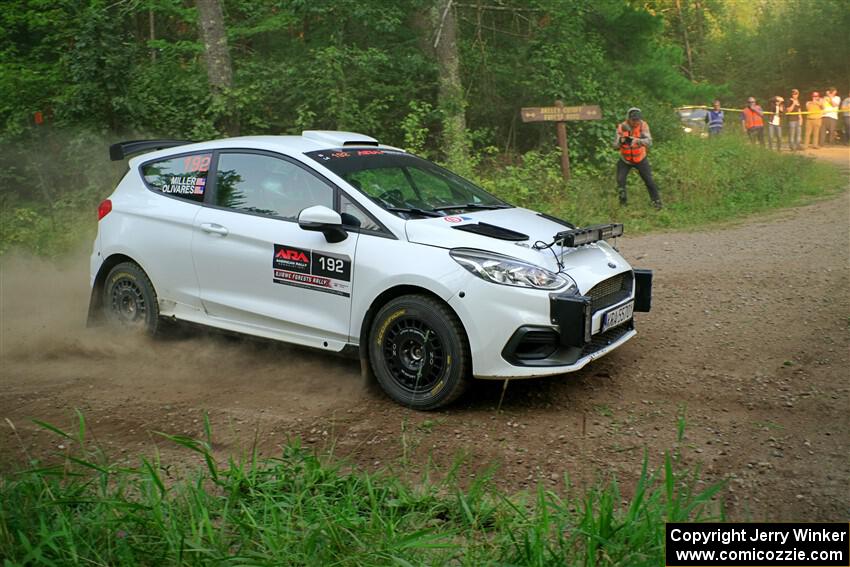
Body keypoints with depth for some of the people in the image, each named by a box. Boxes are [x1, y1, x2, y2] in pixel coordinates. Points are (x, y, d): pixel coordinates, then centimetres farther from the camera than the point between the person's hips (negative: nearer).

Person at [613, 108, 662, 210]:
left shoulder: (643, 125, -18)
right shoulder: (621, 127, -16)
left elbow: (649, 142, -29)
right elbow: (615, 146, -17)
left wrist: (637, 140, -47)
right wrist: (621, 140, -38)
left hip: (640, 159, -1)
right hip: (625, 160, 1)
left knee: (649, 181, 0)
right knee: (620, 180, -7)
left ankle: (656, 201, 17)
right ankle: (623, 202, 15)